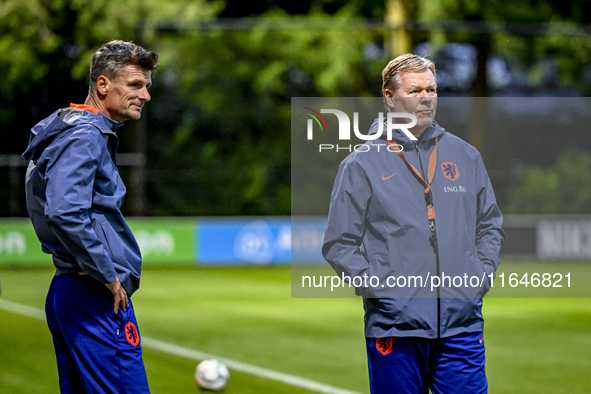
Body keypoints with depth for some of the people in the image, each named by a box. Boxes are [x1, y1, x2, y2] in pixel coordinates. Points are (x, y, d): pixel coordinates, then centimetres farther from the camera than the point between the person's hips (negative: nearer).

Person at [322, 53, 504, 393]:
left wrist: (481, 275, 5)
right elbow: (339, 244, 1)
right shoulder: (361, 165, 2)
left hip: (462, 324, 3)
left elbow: (491, 225, 19)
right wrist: (375, 285, -10)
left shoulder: (466, 156, 13)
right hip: (395, 326, -2)